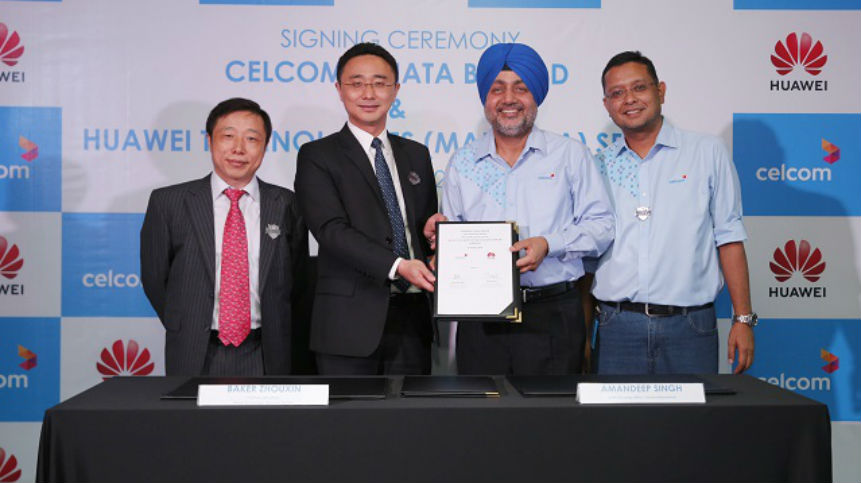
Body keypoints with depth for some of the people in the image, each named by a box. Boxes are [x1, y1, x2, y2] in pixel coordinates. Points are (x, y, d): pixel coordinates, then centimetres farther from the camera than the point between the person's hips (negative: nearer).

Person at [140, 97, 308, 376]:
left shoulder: (286, 205, 1)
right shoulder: (168, 203, -1)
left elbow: (296, 278, 9)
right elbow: (154, 278, 5)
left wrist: (273, 333, 6)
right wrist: (187, 330, 6)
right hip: (194, 358, 0)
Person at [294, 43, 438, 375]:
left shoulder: (417, 155, 16)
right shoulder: (317, 156, 0)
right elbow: (332, 230, -13)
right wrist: (396, 266, -25)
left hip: (412, 318, 5)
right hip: (350, 320, -4)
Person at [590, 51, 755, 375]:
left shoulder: (707, 152, 5)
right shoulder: (598, 167, 10)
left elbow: (729, 237, 4)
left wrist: (743, 319, -1)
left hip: (690, 326, -1)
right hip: (617, 327, 2)